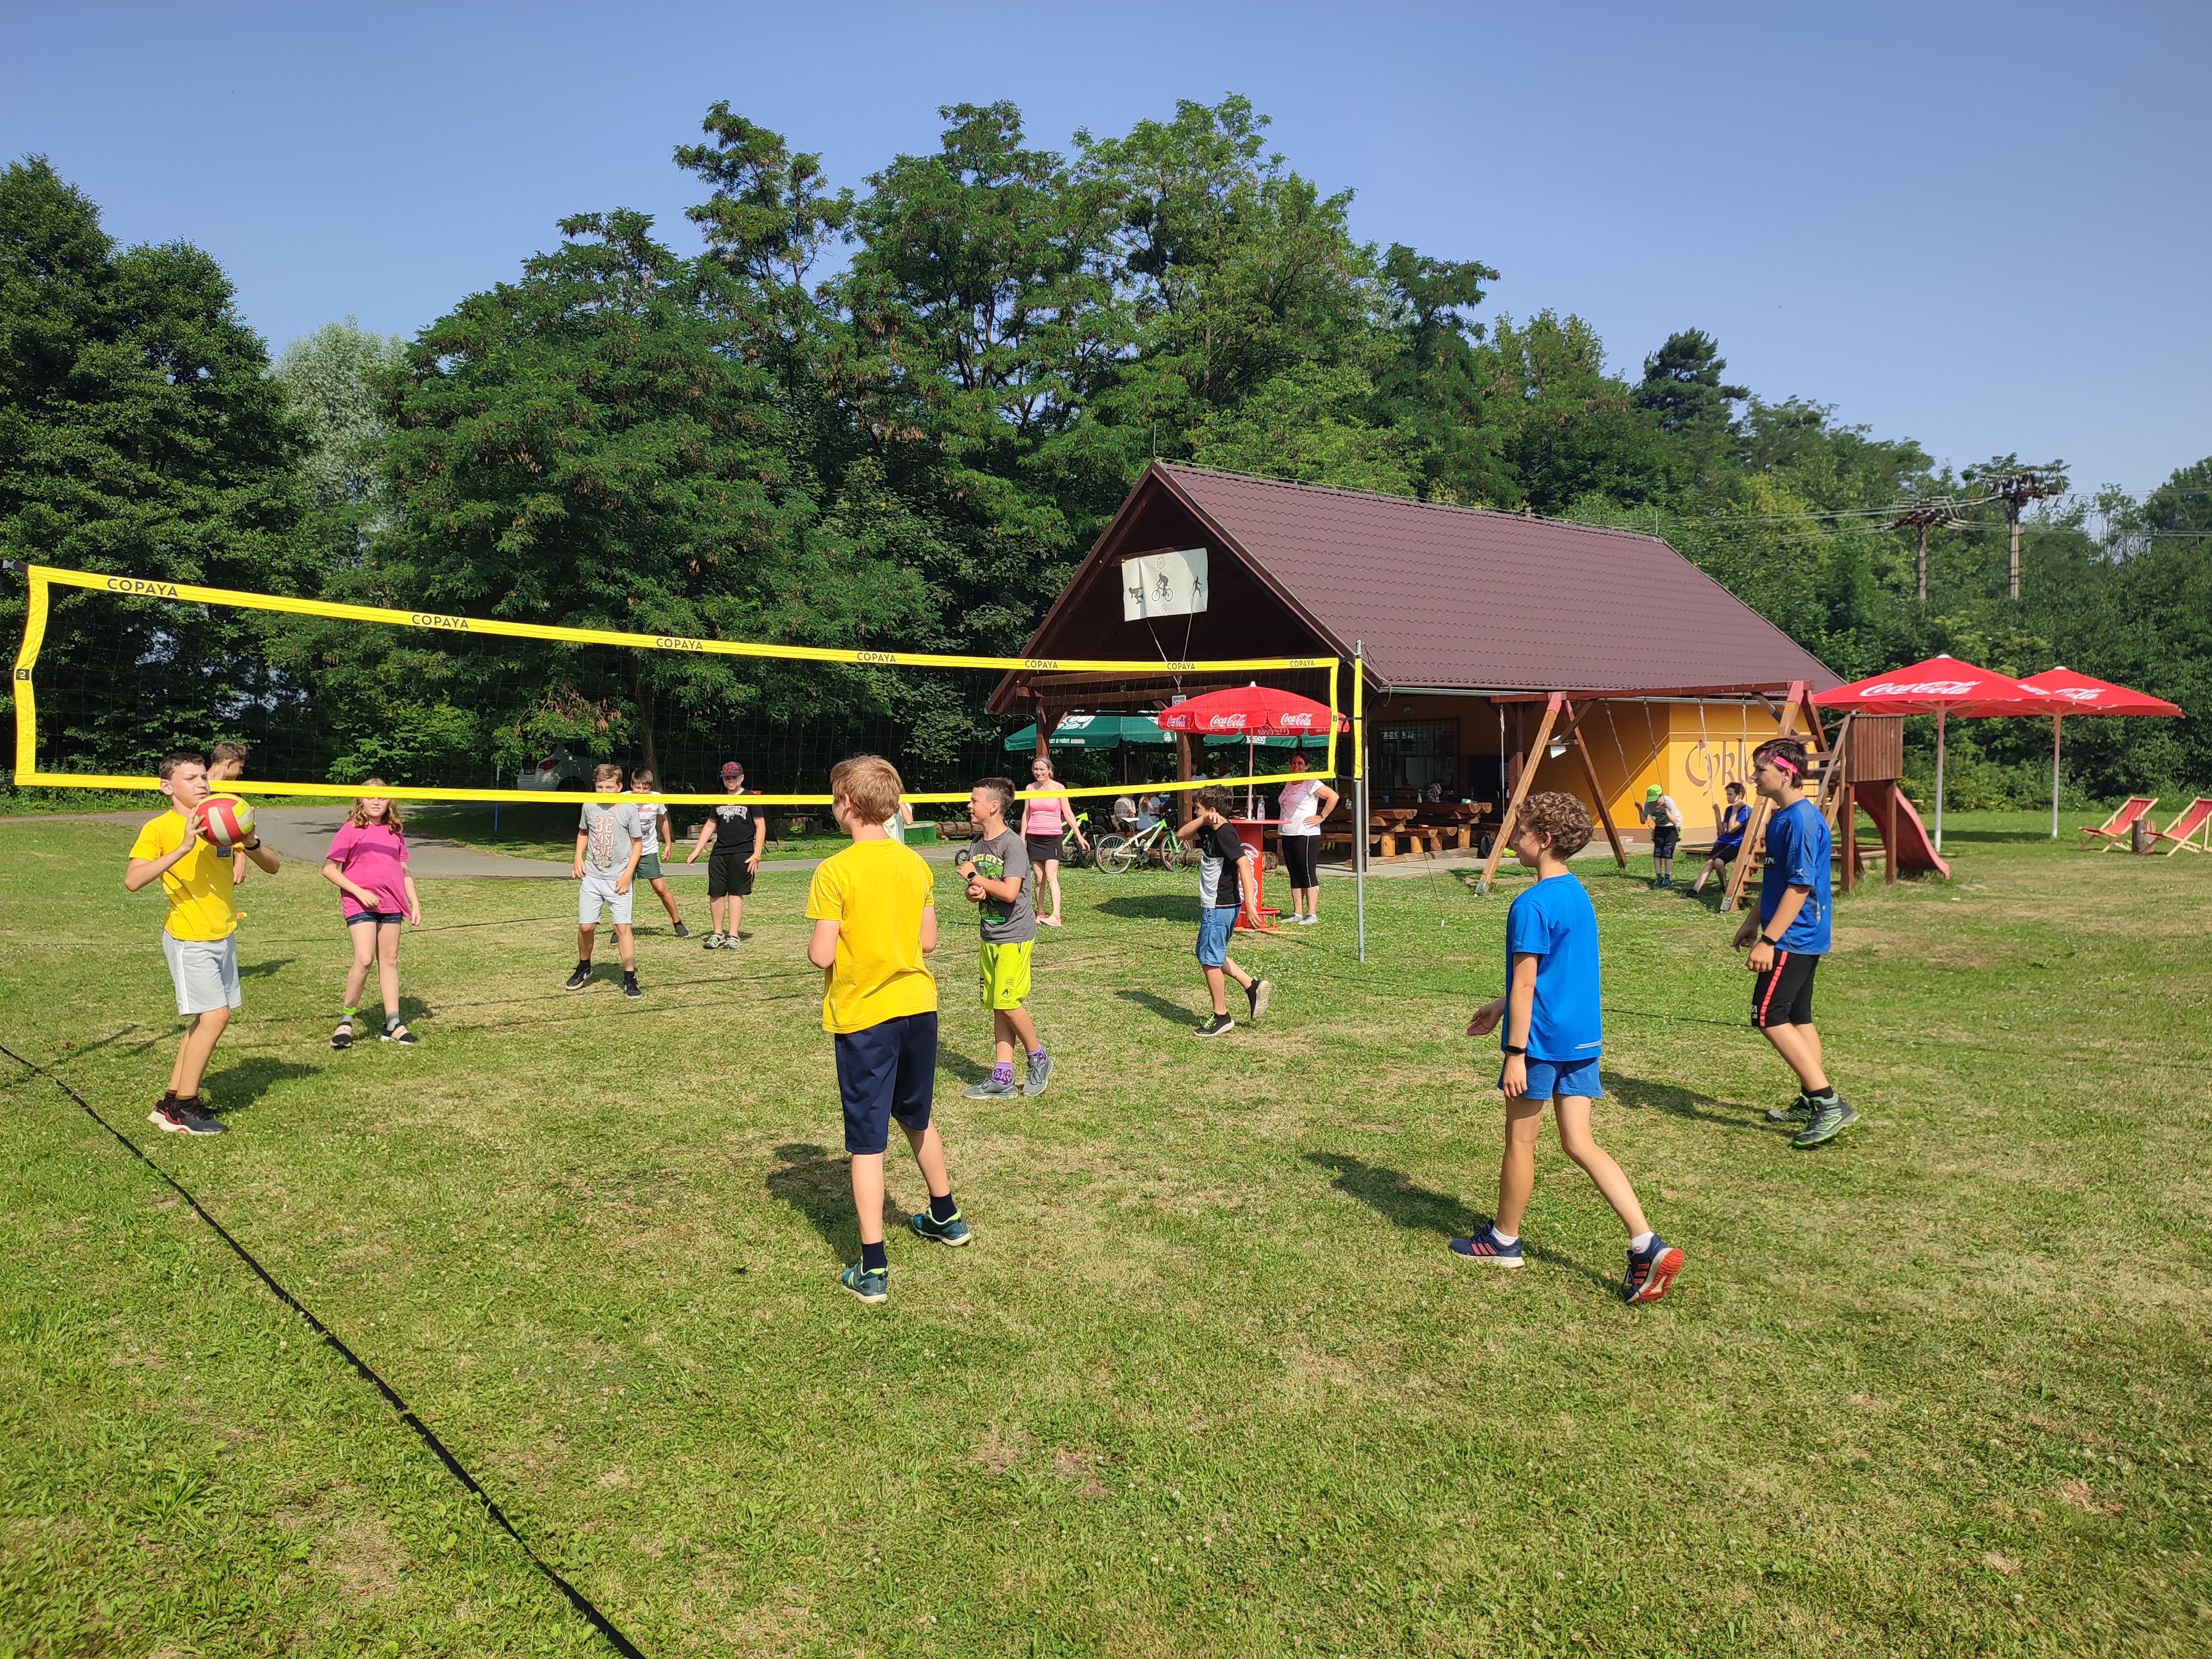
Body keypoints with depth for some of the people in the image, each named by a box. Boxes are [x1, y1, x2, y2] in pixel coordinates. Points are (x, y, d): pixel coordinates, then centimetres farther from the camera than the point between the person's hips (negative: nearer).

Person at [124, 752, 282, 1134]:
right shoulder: (159, 828, -9)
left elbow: (273, 866, 6)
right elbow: (132, 880, -24)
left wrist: (251, 843, -14)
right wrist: (182, 849, -31)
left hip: (224, 936, 7)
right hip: (189, 939, -7)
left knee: (206, 1019, 10)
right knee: (215, 1015, -13)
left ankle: (171, 1101, 20)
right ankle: (182, 1109, -1)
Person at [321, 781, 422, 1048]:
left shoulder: (395, 832, 11)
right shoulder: (351, 830, -4)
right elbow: (329, 869, -6)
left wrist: (415, 903, 13)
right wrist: (360, 892, -14)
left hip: (391, 905, 5)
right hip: (359, 904, -5)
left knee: (389, 960, 8)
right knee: (364, 960, -16)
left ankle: (393, 1023, 14)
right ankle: (346, 1020, 0)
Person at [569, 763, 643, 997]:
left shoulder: (628, 809, -6)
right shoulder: (589, 807, 4)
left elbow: (638, 842, 0)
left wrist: (628, 873, -8)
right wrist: (579, 858, 7)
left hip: (618, 879, -3)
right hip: (592, 877, 3)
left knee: (622, 927, -9)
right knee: (585, 927, 5)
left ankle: (630, 979, -1)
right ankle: (583, 969, 30)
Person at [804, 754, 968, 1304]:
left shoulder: (835, 871, -15)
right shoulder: (915, 863, 2)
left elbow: (821, 954, -17)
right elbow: (928, 941, 6)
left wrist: (813, 943, 4)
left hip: (862, 1017, -5)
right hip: (918, 1007, 5)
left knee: (867, 1142, 2)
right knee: (917, 1119, 25)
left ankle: (872, 1269, 5)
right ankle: (945, 1217, 42)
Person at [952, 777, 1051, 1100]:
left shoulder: (1012, 844, -15)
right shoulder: (976, 844, 10)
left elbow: (1009, 892, -25)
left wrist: (974, 876, -14)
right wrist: (973, 893, -9)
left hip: (1014, 936, -8)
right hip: (989, 935, 8)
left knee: (1008, 1003, -9)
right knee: (997, 1007, 8)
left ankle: (1038, 1058, 13)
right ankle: (1002, 1078, 12)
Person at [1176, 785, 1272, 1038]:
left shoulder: (1225, 833, -19)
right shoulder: (1210, 831, 11)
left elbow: (1244, 865, -27)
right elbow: (1182, 835, 13)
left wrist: (1249, 903, -34)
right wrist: (1203, 821, -5)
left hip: (1219, 908, -10)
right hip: (1215, 906, 10)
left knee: (1210, 960, -1)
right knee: (1211, 956, 20)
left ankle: (1221, 1017, 8)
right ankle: (1253, 986, 19)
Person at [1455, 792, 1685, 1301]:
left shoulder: (1532, 905, -18)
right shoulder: (1578, 895, 11)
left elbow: (1524, 983, -19)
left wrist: (1515, 1054, -16)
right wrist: (1501, 1006, 28)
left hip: (1542, 1039, -8)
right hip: (1583, 1035, 8)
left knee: (1520, 1142, 9)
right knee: (1580, 1143, 10)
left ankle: (1504, 1239, 26)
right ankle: (1647, 1245, 0)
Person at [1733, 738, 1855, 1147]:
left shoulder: (1802, 819, -19)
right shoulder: (1781, 815, 12)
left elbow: (1800, 886, -23)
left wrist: (1768, 940, -25)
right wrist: (1754, 921, 26)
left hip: (1794, 938, -10)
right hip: (1802, 938, 10)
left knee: (1769, 1016, -11)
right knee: (1796, 1018, 15)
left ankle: (1830, 1104, -10)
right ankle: (1812, 1102, 24)